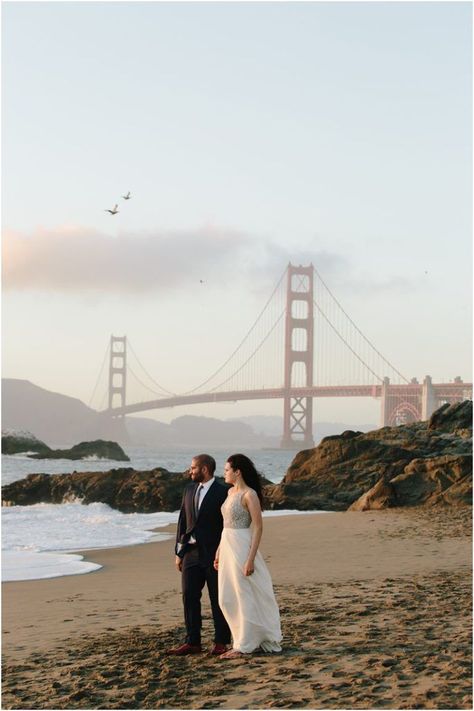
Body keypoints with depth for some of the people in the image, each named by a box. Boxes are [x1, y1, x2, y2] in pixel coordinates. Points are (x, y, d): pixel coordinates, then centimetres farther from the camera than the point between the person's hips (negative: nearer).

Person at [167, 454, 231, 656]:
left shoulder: (222, 492, -10)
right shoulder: (189, 489, 10)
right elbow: (183, 521, 13)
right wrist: (179, 552, 10)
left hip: (214, 555, -6)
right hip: (191, 553, 6)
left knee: (217, 599, 3)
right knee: (189, 597, 4)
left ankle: (221, 642, 13)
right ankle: (192, 642, 10)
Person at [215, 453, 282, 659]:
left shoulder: (249, 495, -13)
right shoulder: (231, 492, 12)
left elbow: (258, 527, -15)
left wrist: (251, 559, -20)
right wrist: (219, 552, 18)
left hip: (241, 547, -9)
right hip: (227, 547, 9)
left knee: (244, 596, 0)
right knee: (226, 599, 11)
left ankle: (243, 646, 10)